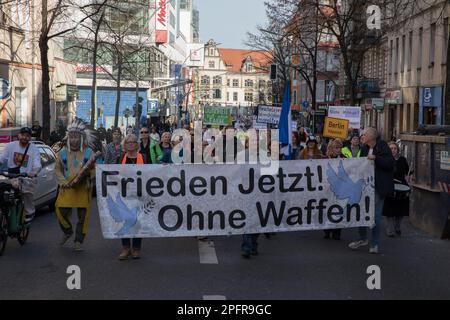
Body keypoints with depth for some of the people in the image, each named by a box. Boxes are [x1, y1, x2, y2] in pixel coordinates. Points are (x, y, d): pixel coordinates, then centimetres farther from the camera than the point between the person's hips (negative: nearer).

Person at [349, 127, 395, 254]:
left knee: (376, 215, -2)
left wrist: (376, 158, -25)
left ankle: (375, 244, 9)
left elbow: (391, 163, -18)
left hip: (378, 187, -7)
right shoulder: (364, 149, 11)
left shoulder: (382, 146, -10)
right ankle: (363, 238, 24)